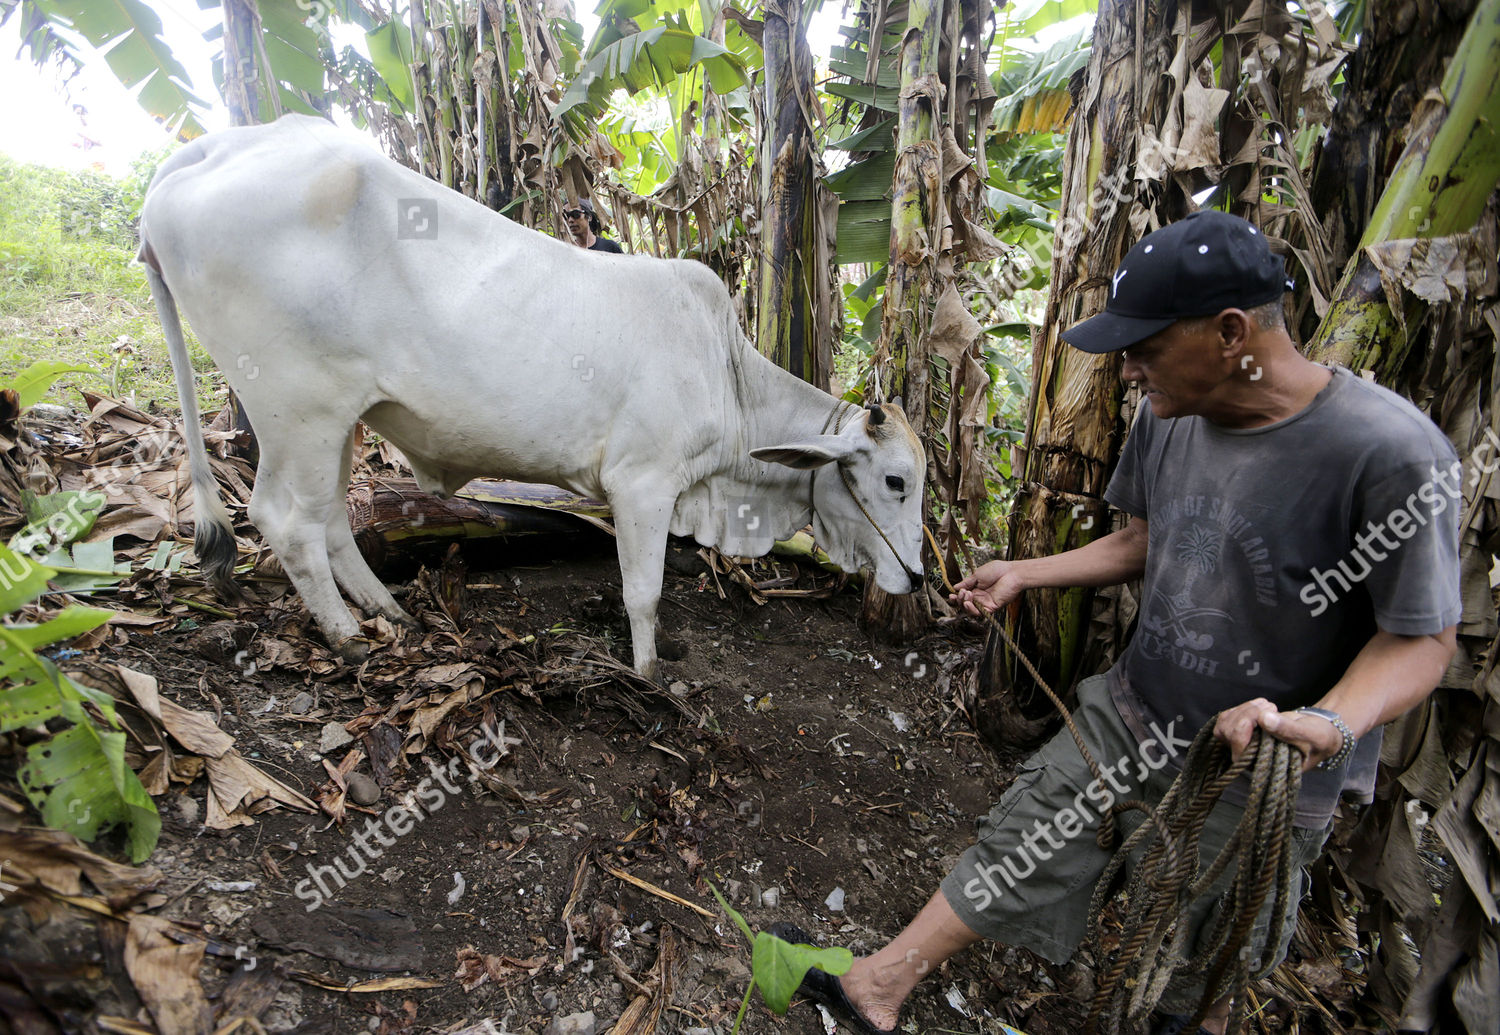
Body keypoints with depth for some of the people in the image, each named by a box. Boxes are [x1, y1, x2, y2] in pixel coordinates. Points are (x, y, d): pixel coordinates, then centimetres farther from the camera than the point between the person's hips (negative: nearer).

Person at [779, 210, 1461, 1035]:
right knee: (1017, 850, 12)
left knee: (1204, 969, 21)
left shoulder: (1391, 454, -26)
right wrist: (1025, 574, 7)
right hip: (1129, 717, 5)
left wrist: (1331, 725, -35)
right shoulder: (1168, 416, -5)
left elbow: (1422, 636, -17)